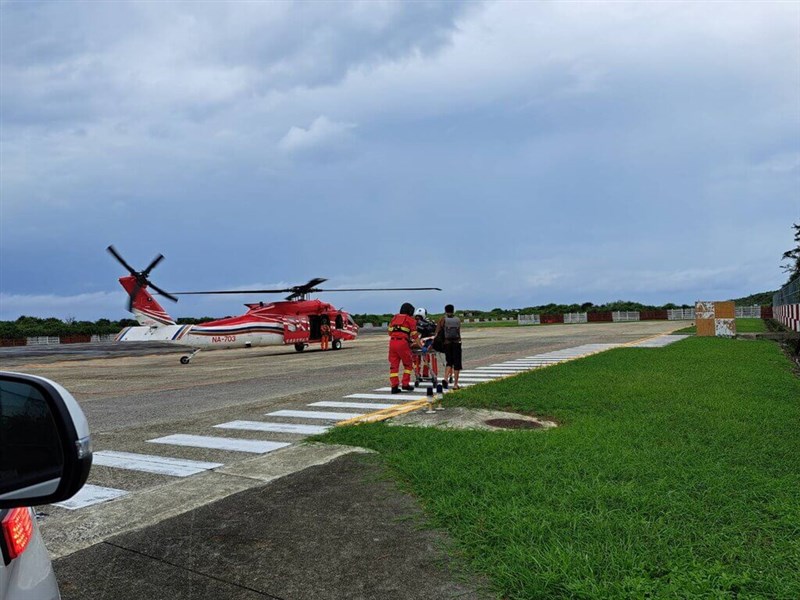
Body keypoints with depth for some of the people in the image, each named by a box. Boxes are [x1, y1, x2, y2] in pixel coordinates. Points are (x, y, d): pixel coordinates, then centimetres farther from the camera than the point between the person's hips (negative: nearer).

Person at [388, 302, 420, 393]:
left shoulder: (394, 318, 22)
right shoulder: (410, 319, 7)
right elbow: (414, 334, 5)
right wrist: (420, 345, 13)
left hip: (392, 342, 5)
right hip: (402, 342, -5)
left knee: (393, 365, 6)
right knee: (408, 364, 12)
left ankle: (394, 386, 2)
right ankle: (405, 384, 9)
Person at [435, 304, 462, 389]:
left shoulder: (442, 320, 1)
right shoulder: (458, 320, 7)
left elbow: (437, 333, -5)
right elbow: (459, 332, 3)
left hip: (447, 343, 0)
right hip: (457, 343, 0)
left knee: (448, 362, 17)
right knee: (456, 364, 6)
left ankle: (446, 378, -2)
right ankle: (455, 384, 5)